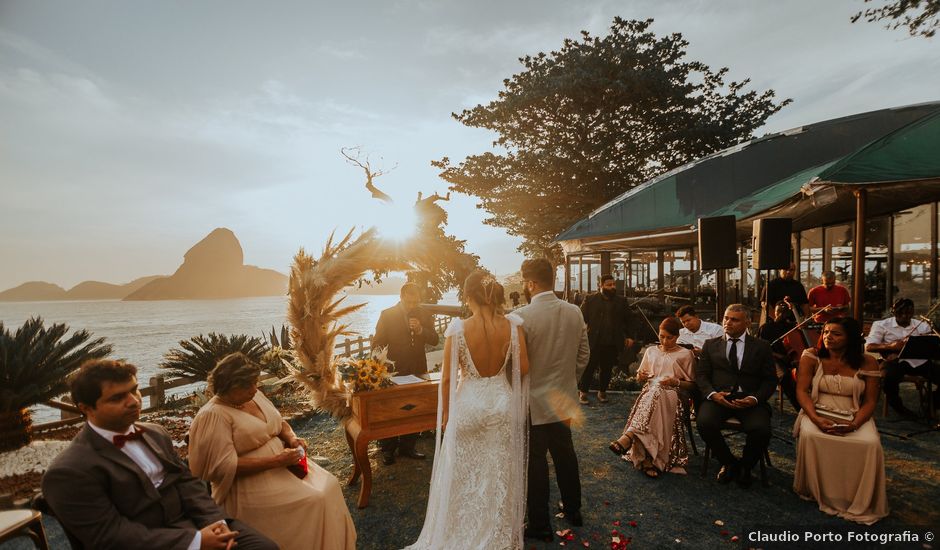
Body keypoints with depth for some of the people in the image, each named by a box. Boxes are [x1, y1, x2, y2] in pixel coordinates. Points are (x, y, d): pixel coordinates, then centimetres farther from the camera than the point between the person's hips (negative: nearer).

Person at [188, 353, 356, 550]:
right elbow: (225, 468, -22)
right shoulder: (213, 415, -18)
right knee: (313, 501, -22)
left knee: (329, 485, -9)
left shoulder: (254, 395, 5)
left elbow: (279, 423, 17)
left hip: (282, 463, 7)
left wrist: (292, 438, -5)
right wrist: (275, 461, -24)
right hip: (250, 482, -7)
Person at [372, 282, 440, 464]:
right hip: (393, 371, -3)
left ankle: (407, 447, 30)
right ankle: (388, 450, 25)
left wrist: (421, 330, -19)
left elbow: (435, 340, -2)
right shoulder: (387, 315, -7)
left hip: (417, 371, 3)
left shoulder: (424, 314, 1)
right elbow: (377, 343, -4)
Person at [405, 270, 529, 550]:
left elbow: (447, 378, -11)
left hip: (469, 406, -2)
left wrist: (445, 413, 3)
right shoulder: (512, 326, -13)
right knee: (500, 476, 20)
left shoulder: (458, 329, -18)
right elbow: (524, 368, -6)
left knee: (463, 476, 18)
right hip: (503, 404, 2)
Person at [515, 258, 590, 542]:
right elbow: (583, 355, 5)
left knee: (535, 462, 9)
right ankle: (573, 511, 39)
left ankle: (540, 525, 24)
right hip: (564, 399, 6)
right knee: (565, 454, 22)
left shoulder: (521, 316, -22)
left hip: (533, 401, -6)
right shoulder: (574, 312, -4)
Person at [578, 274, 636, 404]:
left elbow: (628, 320, 14)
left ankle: (602, 391, 27)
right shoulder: (590, 299, 1)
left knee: (607, 369, 11)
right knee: (589, 368, 3)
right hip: (593, 342, -2)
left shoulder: (621, 301, 9)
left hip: (613, 344, 3)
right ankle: (583, 392, 16)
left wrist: (629, 336, 5)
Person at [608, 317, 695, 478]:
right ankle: (648, 459, -45)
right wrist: (640, 376, 0)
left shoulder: (686, 355, 12)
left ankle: (629, 437, -52)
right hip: (650, 391, 2)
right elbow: (639, 378, 25)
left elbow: (692, 384, 10)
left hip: (673, 394, -2)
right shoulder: (651, 351, 21)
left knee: (655, 392, -39)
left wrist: (676, 382, -9)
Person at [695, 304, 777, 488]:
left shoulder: (762, 347, 12)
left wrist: (755, 398, -13)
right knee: (704, 422, -29)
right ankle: (729, 463, 1)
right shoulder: (710, 345, 14)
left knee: (761, 430, -30)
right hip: (718, 397, 1)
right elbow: (701, 374, 9)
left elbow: (770, 380, 7)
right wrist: (712, 394, -12)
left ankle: (745, 466, 4)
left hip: (750, 400, 0)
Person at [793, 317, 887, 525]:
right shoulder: (812, 356, -1)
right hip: (818, 413, -1)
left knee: (870, 444, -30)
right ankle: (814, 491, -6)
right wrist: (815, 419, -21)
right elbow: (802, 391, -5)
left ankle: (860, 503, -5)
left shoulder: (867, 362, 1)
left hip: (854, 416, 1)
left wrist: (854, 424, -19)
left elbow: (870, 401, 1)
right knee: (809, 435, -32)